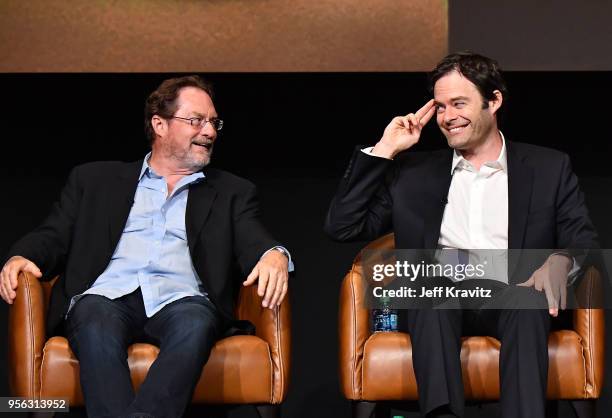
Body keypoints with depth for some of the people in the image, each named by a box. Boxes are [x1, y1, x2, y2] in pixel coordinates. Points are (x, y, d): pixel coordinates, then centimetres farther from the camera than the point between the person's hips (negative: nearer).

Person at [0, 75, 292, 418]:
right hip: (106, 298, 0)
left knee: (195, 323, -36)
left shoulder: (232, 192, 25)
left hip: (180, 301, 0)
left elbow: (253, 243, 10)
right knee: (97, 323, -37)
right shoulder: (95, 180, 25)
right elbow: (54, 237, 19)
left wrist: (274, 255, -16)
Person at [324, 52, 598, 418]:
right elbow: (341, 227, 13)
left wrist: (561, 259, -15)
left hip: (512, 300, 0)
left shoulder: (549, 168, 17)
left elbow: (585, 240, 9)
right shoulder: (414, 171, 19)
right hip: (437, 304, 1)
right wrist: (385, 151, 9)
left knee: (529, 297, -35)